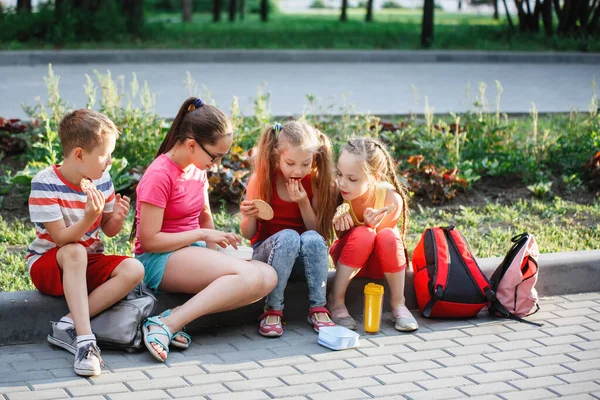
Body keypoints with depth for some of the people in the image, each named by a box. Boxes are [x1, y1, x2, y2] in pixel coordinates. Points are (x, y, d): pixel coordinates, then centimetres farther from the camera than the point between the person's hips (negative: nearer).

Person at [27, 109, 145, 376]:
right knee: (75, 252, -38)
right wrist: (90, 217, -41)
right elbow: (61, 238, -23)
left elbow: (109, 231, 8)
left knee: (133, 269, -23)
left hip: (88, 264, 5)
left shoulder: (102, 179, -3)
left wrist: (117, 218, -16)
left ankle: (68, 325, -27)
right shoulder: (45, 184, -19)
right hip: (48, 264, -5)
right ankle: (84, 337, -42)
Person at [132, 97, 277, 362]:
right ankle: (166, 326, -31)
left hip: (193, 253, 9)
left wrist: (215, 249, 5)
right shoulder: (160, 175, -13)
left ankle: (174, 318, -26)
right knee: (251, 275, -28)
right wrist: (202, 235, -14)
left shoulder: (198, 169, 11)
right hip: (159, 260, -9)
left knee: (268, 277, -16)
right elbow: (149, 240, -15)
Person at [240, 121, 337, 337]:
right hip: (268, 251, -1)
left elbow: (317, 230, -4)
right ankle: (273, 310, -27)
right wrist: (249, 216, -28)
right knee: (288, 236, -35)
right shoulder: (261, 179, -11)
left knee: (312, 238, -33)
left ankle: (318, 308, -24)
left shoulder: (315, 182, -6)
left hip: (302, 257, 2)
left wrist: (303, 203, -20)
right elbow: (248, 234, -5)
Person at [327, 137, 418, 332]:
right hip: (349, 261, 0)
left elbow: (382, 239, -16)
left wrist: (370, 225, -38)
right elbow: (343, 237, -14)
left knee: (387, 236, -34)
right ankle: (336, 301, -18)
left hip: (381, 263, 0)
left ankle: (398, 304, -17)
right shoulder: (337, 192, -23)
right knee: (362, 235, -33)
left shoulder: (392, 199, -25)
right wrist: (343, 223, -38)